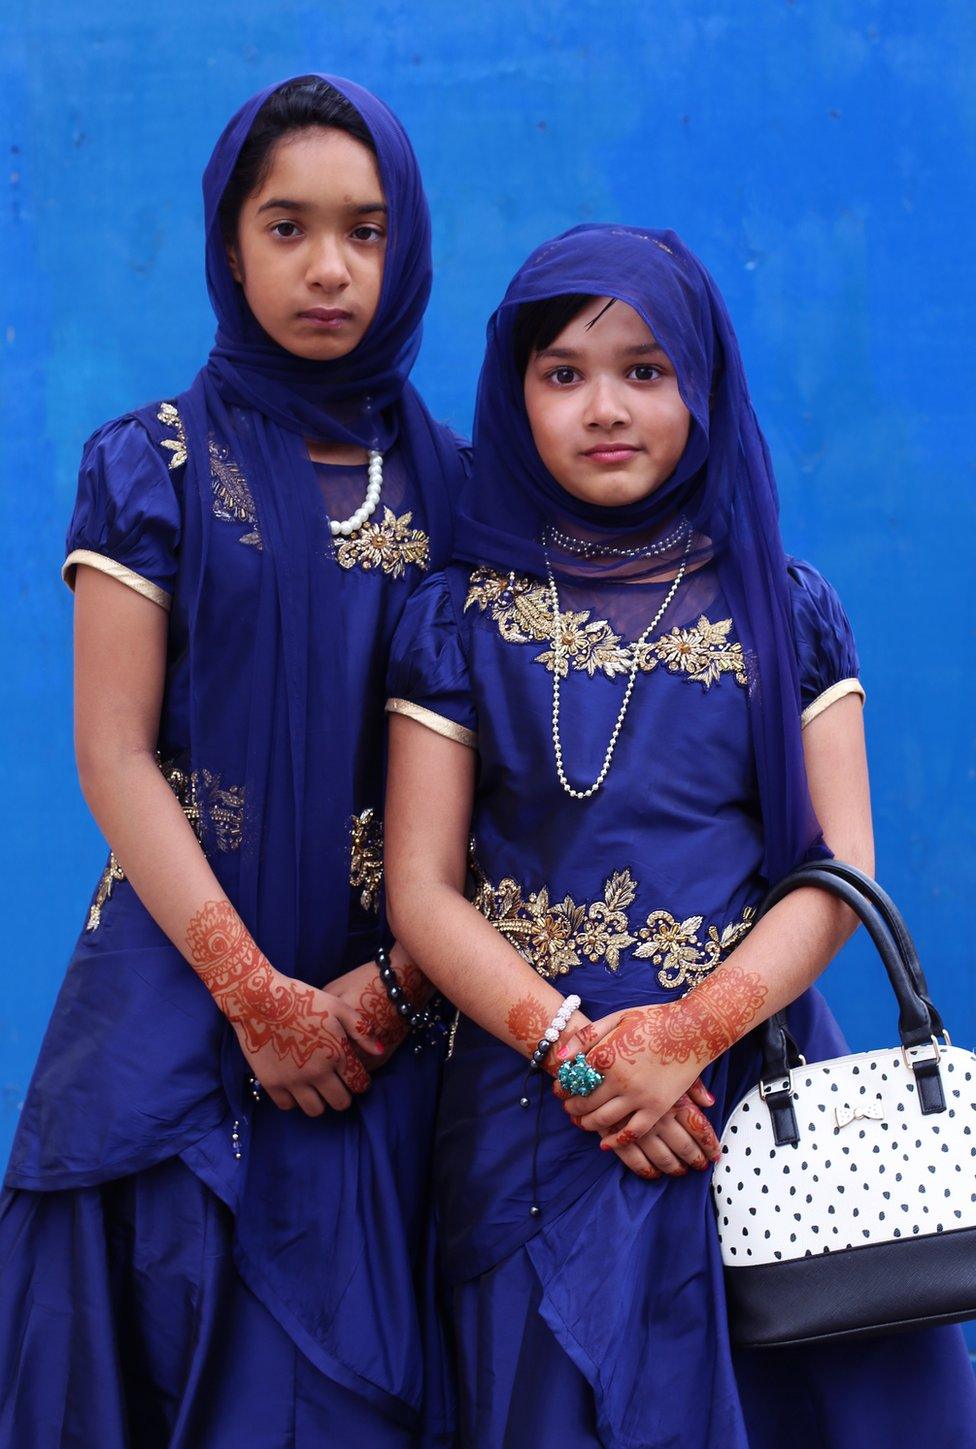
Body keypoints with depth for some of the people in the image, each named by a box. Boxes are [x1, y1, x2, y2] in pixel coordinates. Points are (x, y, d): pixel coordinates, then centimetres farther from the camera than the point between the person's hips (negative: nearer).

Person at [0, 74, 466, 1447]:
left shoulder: (453, 485, 7)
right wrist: (259, 996, -12)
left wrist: (391, 988, -10)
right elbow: (114, 755, -5)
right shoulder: (153, 468, 2)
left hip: (394, 1024, 2)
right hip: (183, 1012, -1)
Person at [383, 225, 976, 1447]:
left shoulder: (783, 610, 5)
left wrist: (689, 1034, -15)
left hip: (754, 1077, 1)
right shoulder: (461, 622, 3)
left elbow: (840, 873, -1)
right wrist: (575, 1048, -15)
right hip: (538, 1103, -1)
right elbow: (421, 892, -2)